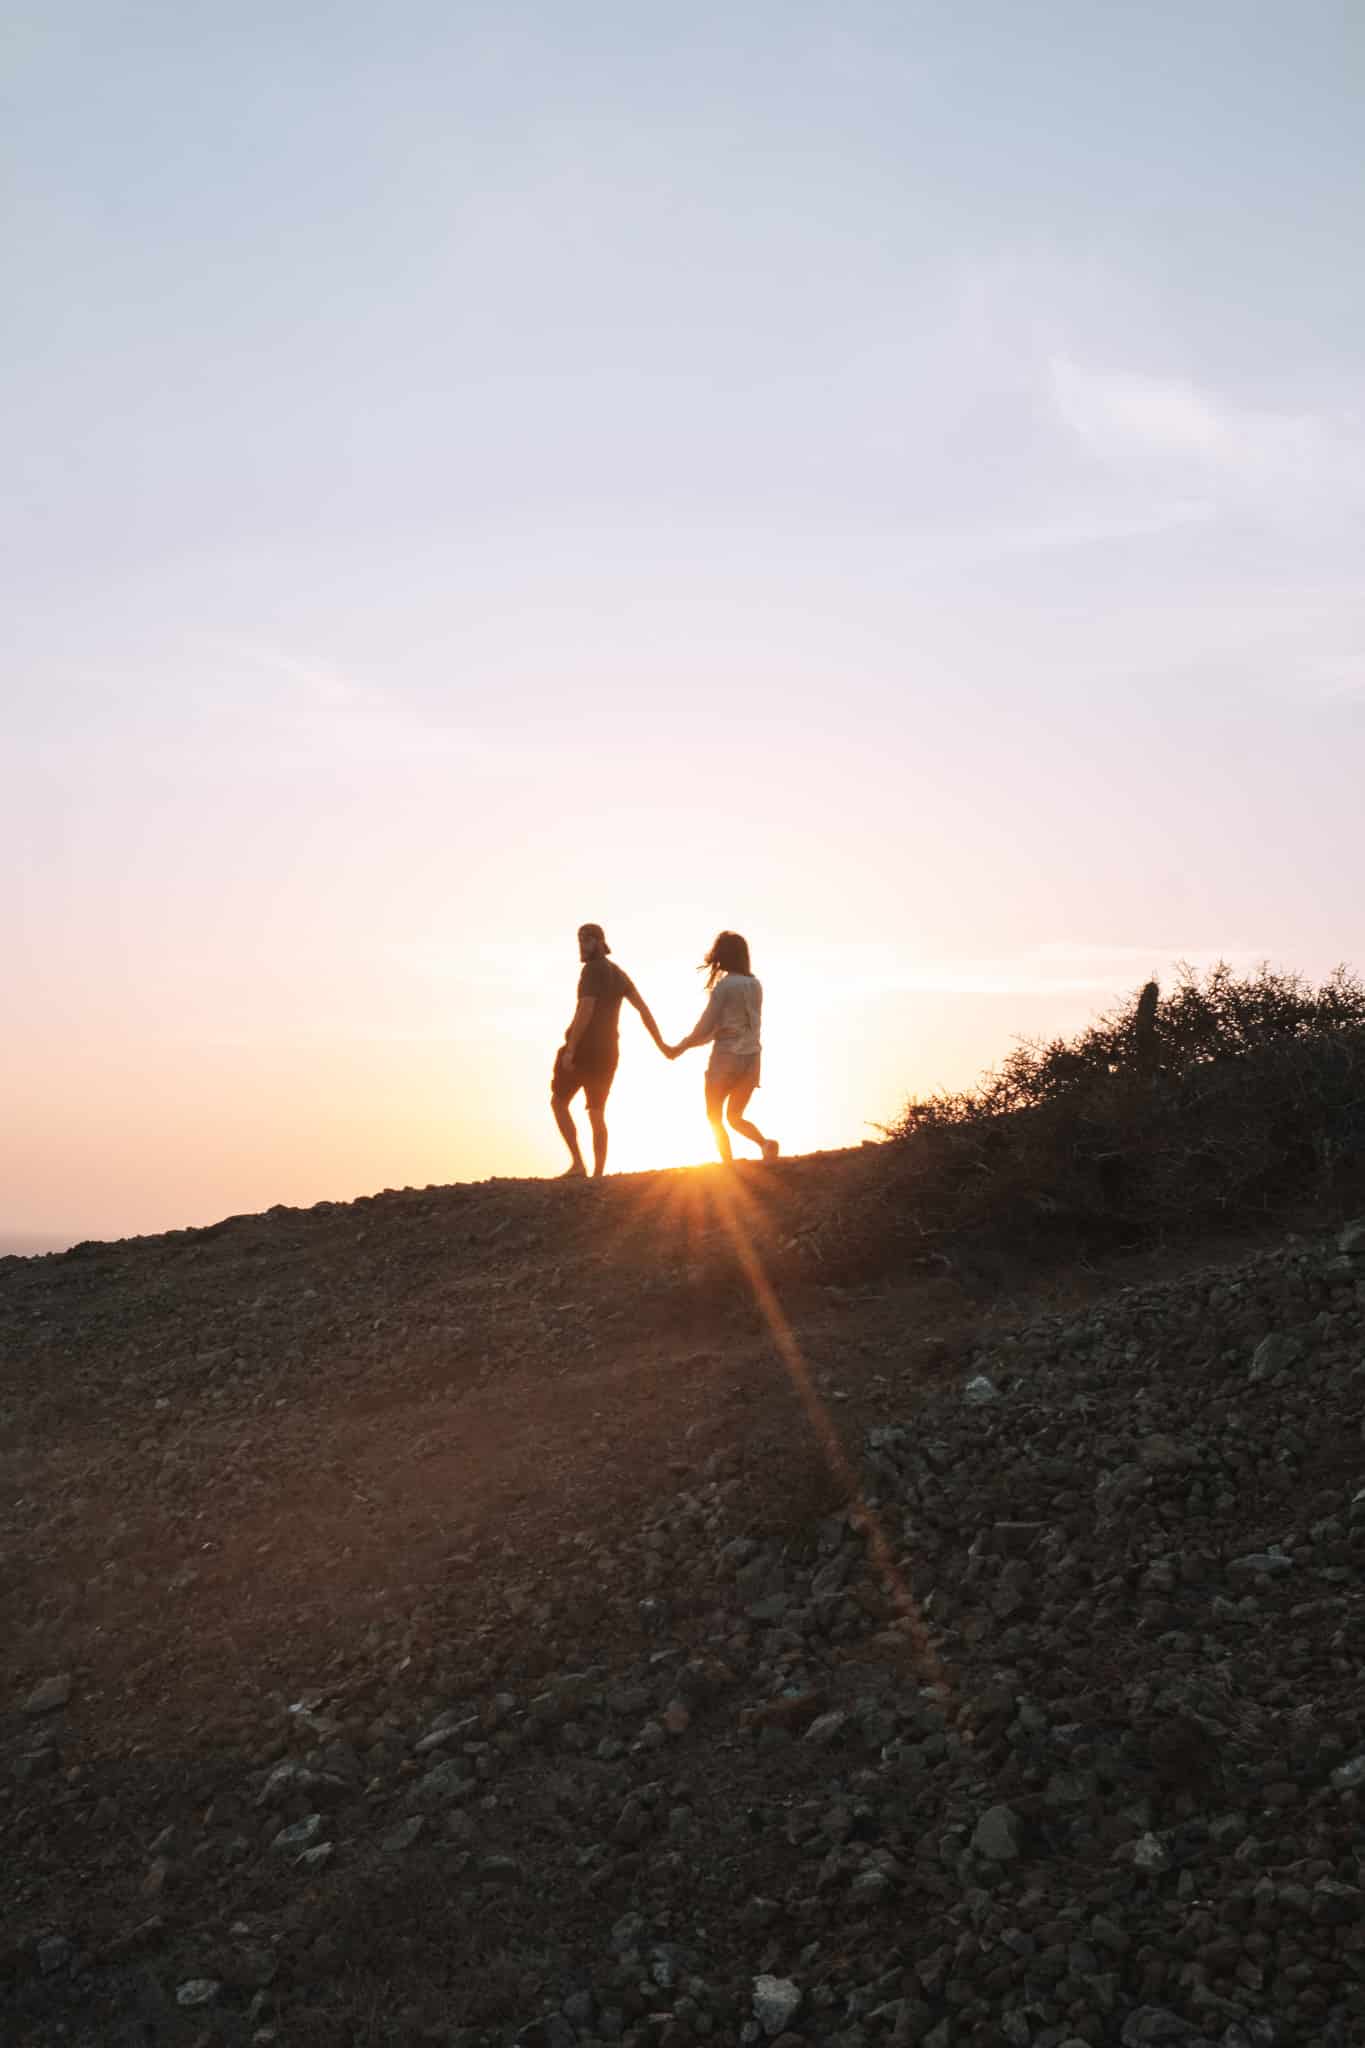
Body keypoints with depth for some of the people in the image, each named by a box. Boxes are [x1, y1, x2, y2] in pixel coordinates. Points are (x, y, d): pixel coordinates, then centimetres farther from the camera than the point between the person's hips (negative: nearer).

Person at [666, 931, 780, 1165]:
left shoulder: (724, 986, -12)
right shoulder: (755, 985, 7)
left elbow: (706, 1027, -9)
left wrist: (679, 1048, 5)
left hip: (727, 1057, -6)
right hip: (752, 1057, 6)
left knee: (714, 1117, 10)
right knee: (734, 1117, 16)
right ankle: (766, 1143, -10)